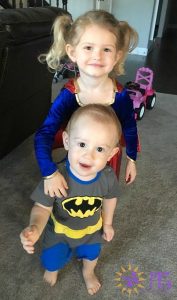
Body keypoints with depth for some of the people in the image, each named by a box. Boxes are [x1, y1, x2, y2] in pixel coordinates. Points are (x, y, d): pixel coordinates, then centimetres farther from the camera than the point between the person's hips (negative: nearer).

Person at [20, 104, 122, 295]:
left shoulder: (108, 177, -32)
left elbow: (110, 198, -10)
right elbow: (42, 207, -28)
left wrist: (107, 224, 4)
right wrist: (35, 227, -49)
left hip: (91, 228, 2)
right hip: (60, 229, -1)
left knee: (91, 254, 31)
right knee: (53, 258, 26)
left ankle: (88, 272, 69)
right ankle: (52, 268, 66)